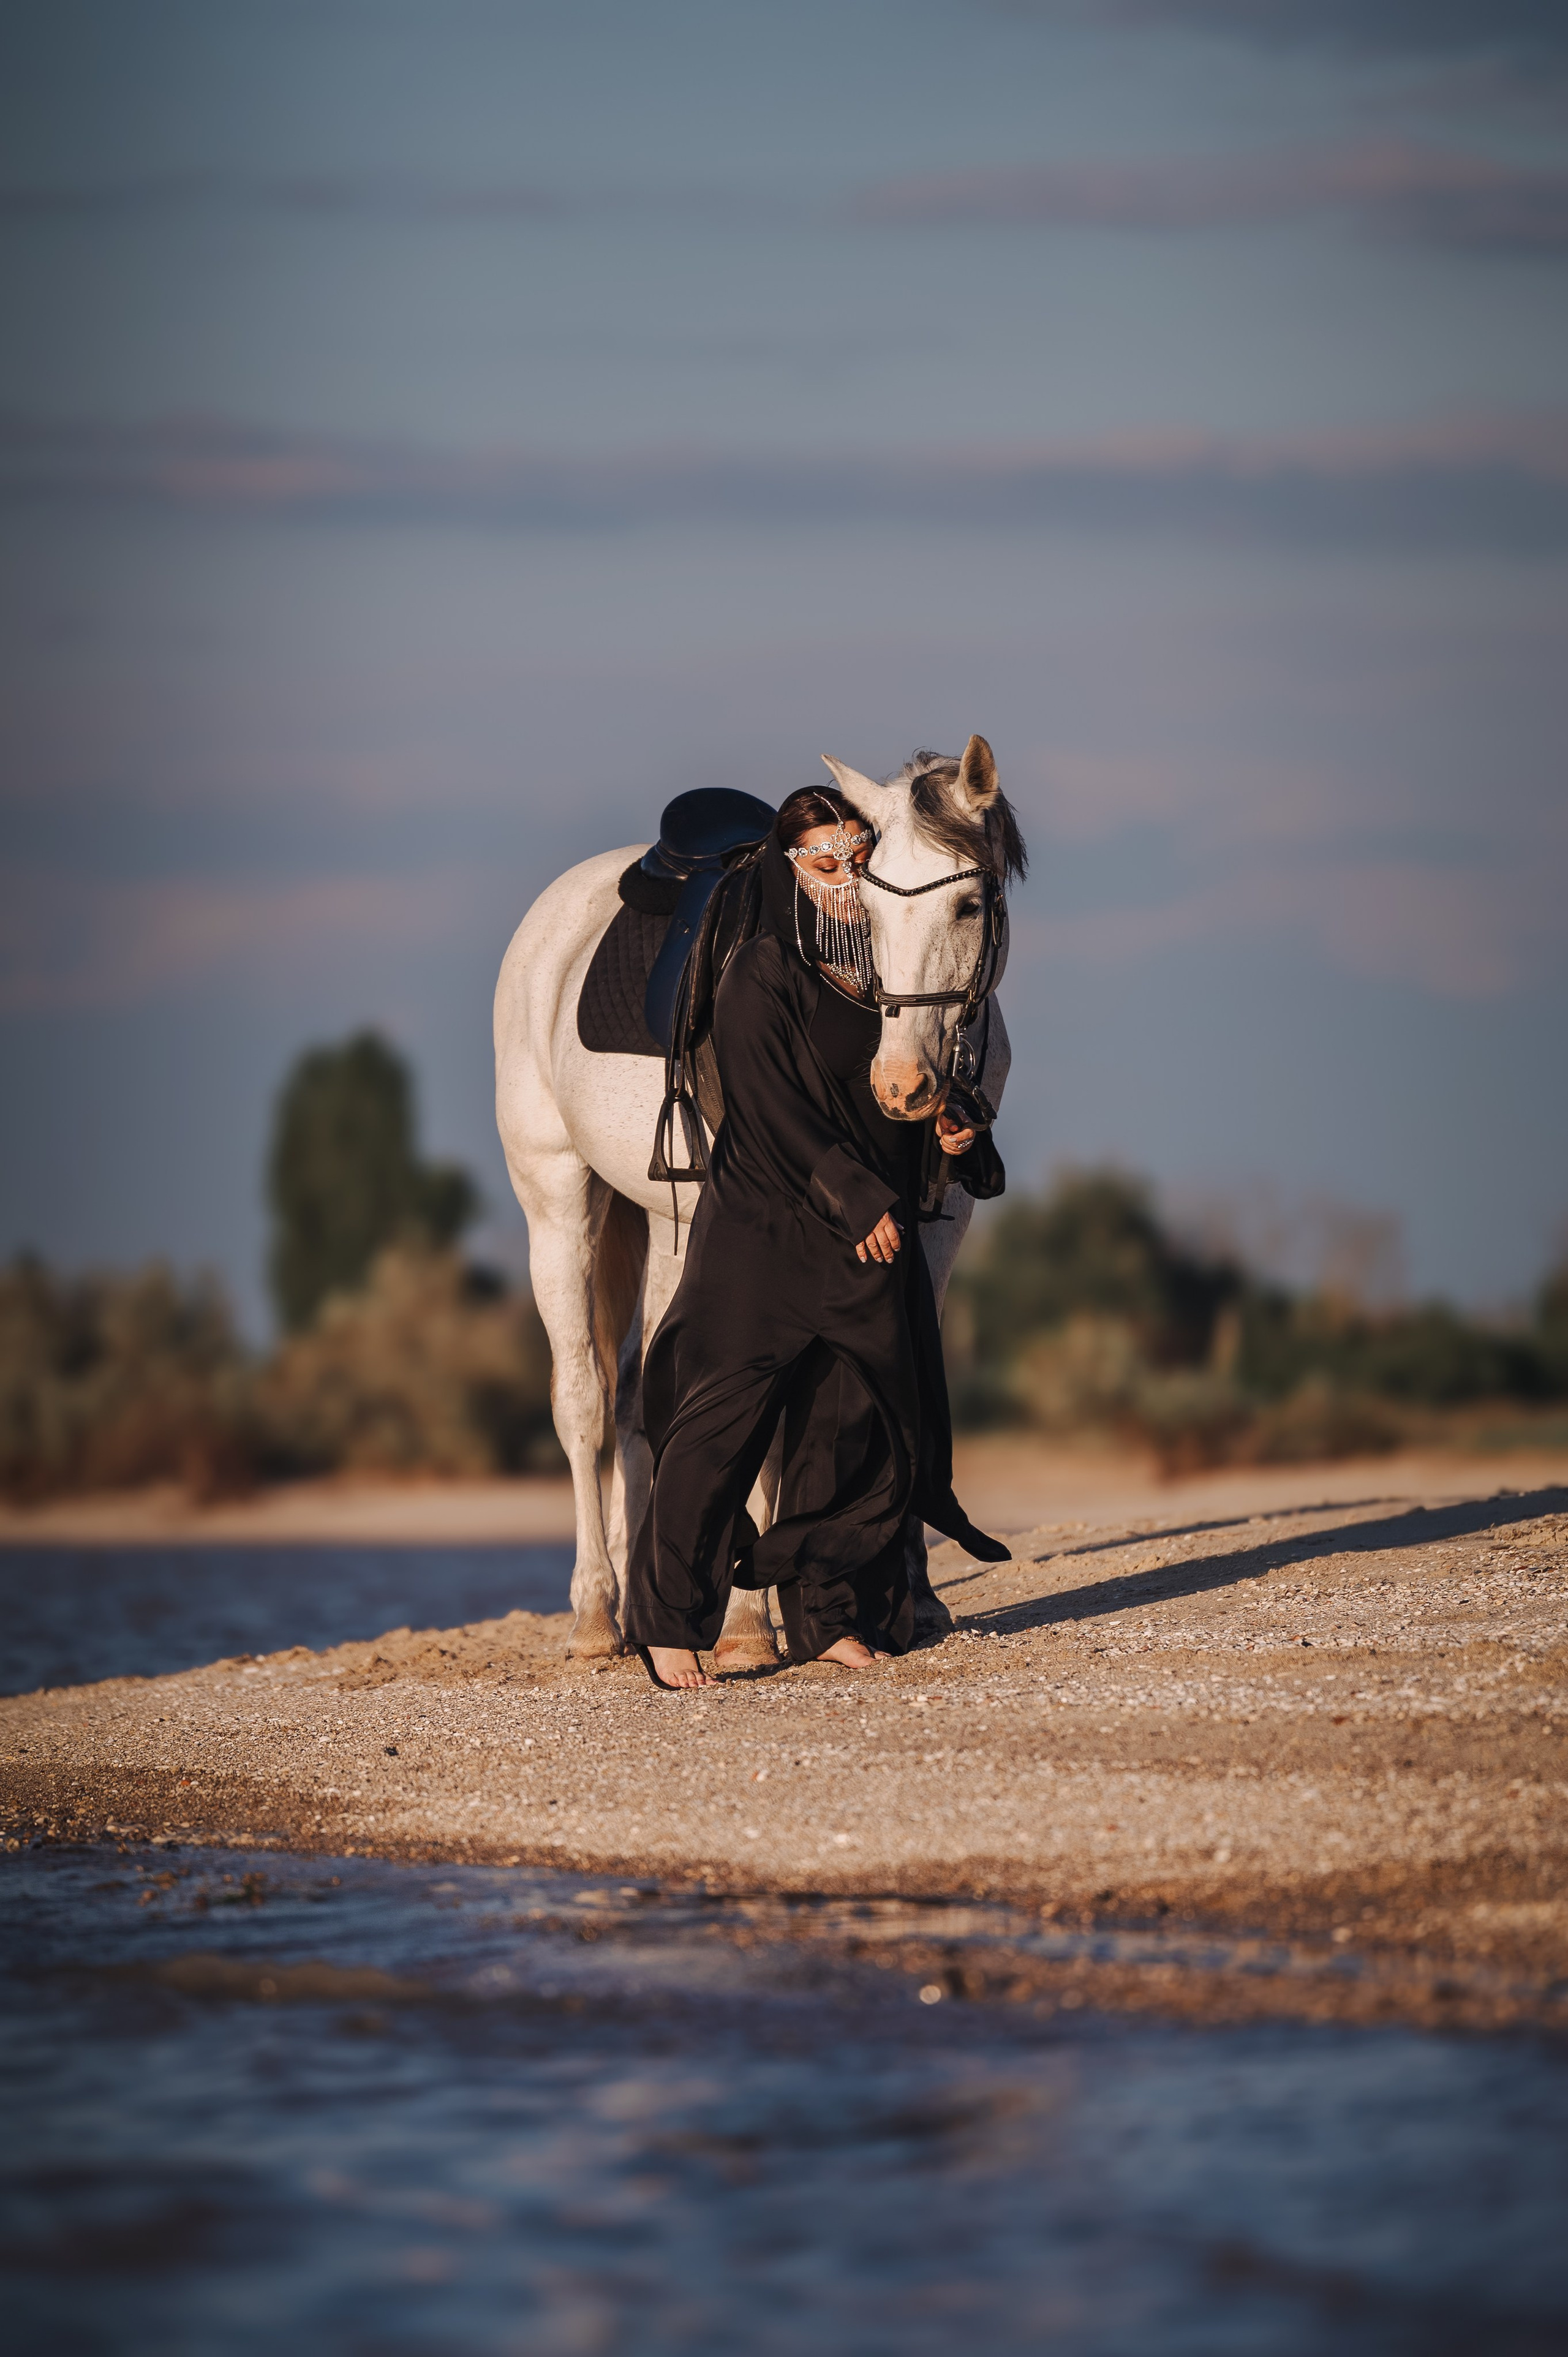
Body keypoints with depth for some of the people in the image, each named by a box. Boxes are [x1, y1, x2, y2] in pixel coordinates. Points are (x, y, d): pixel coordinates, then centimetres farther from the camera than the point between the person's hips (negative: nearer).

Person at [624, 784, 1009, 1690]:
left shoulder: (890, 970, 10)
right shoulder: (762, 978, -9)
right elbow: (779, 1113, -13)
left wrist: (957, 1135, -2)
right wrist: (858, 1202, -15)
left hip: (877, 1239, 6)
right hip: (766, 1237, -6)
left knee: (857, 1432, 6)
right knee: (722, 1430, -5)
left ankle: (829, 1616, 15)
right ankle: (670, 1621, 0)